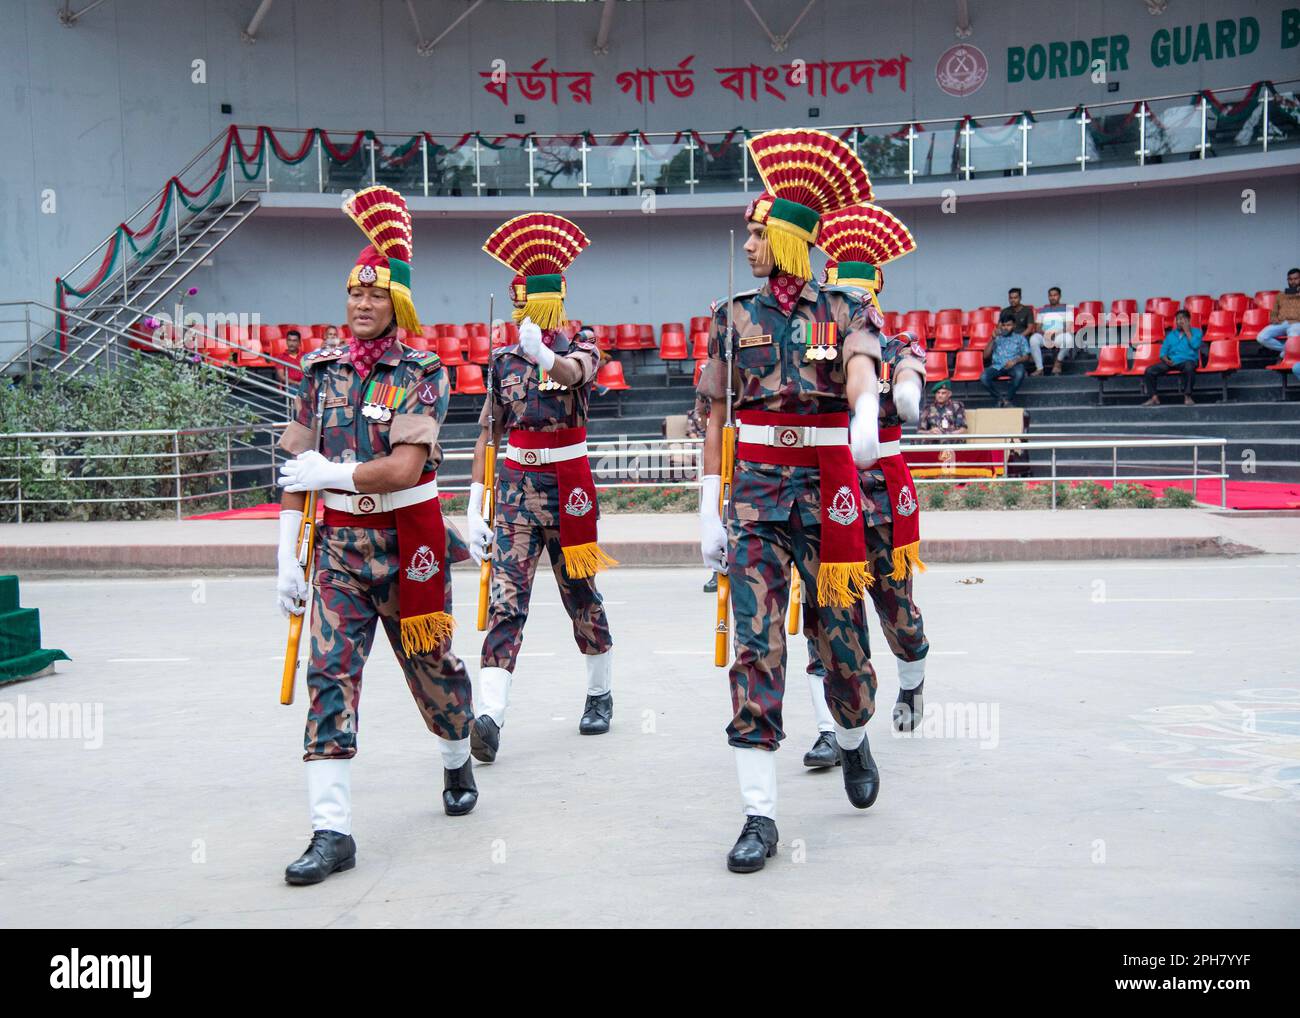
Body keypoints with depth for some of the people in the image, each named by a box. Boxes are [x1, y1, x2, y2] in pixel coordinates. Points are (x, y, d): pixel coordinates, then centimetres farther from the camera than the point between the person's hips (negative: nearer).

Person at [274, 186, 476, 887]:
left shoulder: (422, 373, -7)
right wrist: (287, 557, 2)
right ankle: (331, 830, -6)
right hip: (338, 546, 3)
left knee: (430, 665, 13)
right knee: (330, 677, -7)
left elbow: (403, 469, -18)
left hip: (407, 543, -3)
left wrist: (327, 473, -14)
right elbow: (297, 473, 6)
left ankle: (457, 764, 42)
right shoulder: (321, 373, 5)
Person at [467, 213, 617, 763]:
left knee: (581, 594, 12)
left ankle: (600, 694, 32)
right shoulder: (503, 358, 8)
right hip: (515, 490, 1)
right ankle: (490, 716, -22)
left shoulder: (581, 345, 1)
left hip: (569, 487, -1)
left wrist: (544, 355, -49)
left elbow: (574, 373, -25)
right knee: (505, 602, -11)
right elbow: (487, 435, 10)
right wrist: (475, 509, 4)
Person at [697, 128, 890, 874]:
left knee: (842, 637, 5)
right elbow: (718, 416, 10)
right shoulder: (735, 316, 9)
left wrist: (866, 421, -43)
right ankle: (761, 815, -2)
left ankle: (854, 740, 39)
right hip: (755, 490, 1)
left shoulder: (845, 312, 2)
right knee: (756, 646, -6)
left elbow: (861, 371, -20)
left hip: (828, 486, -1)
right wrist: (710, 508, 4)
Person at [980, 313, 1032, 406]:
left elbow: (1026, 357, 7)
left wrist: (1015, 360, -14)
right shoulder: (997, 338, 19)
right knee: (983, 377, -31)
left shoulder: (1020, 338, 16)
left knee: (1019, 374, -38)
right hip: (997, 366, 1)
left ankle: (1008, 398, -19)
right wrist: (993, 339, 0)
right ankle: (1000, 398, -14)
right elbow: (986, 356, 10)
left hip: (1013, 365, -1)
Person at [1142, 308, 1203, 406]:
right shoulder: (1170, 334, 21)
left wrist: (1187, 331, -3)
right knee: (1149, 371, -19)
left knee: (1189, 367, -41)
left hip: (1188, 360, -4)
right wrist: (1166, 360, -9)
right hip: (1171, 361, 4)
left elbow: (1195, 345, -10)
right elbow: (1163, 350, 13)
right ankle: (1154, 398, -20)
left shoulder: (1196, 332, 10)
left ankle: (1187, 396, -31)